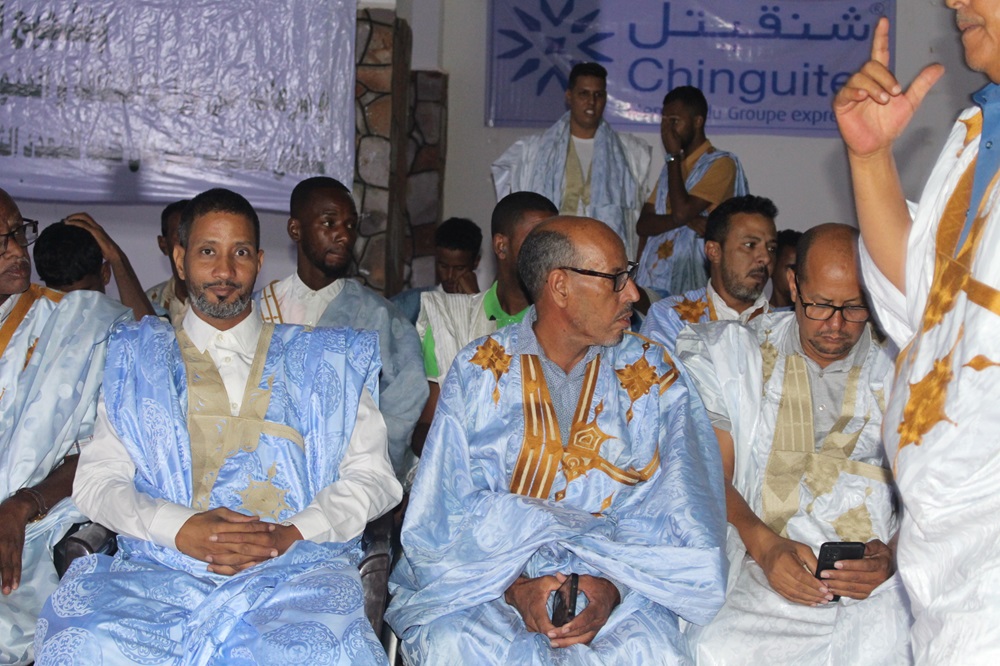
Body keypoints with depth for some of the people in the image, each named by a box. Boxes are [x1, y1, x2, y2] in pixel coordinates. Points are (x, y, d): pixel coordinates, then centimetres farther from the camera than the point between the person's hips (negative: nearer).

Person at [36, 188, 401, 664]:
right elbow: (96, 479, 12)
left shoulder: (322, 361, 20)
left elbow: (372, 474, 12)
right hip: (161, 569, 1)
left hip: (296, 569, -1)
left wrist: (292, 533, -7)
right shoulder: (136, 362, 21)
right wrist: (181, 529, -9)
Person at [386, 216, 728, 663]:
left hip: (615, 576, 1)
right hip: (483, 578, -1)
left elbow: (669, 511, -1)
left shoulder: (651, 374, 6)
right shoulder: (480, 371, 1)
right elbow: (452, 511, -4)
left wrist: (610, 585, -19)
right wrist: (516, 586, -20)